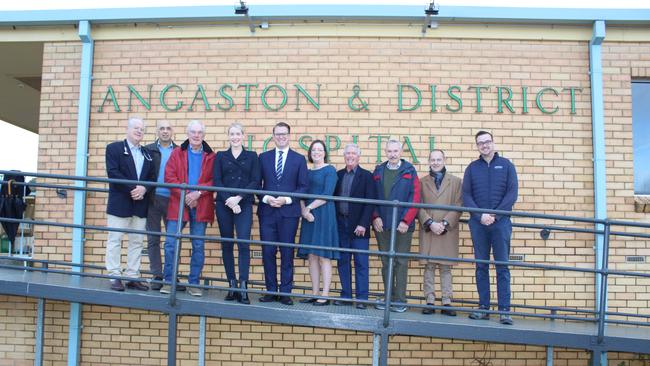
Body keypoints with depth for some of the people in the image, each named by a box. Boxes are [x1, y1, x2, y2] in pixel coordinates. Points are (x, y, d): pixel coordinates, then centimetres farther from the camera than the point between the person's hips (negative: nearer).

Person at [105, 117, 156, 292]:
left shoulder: (147, 154, 16)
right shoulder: (114, 148, 1)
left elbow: (152, 177, 10)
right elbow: (113, 173, -12)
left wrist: (144, 188, -11)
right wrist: (132, 189, -18)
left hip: (140, 205, 5)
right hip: (119, 203, -5)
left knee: (137, 241, 6)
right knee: (115, 240, -1)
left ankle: (133, 277, 12)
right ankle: (114, 277, 4)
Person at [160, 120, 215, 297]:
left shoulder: (211, 156, 6)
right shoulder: (177, 153, 7)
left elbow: (215, 180, -2)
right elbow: (169, 177, -2)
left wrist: (198, 193, -15)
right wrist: (185, 196, -11)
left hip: (201, 206, 0)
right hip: (178, 204, 0)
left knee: (198, 246, 4)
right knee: (170, 244, -2)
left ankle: (194, 283, 14)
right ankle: (169, 281, 11)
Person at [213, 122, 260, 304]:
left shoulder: (252, 156, 9)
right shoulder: (220, 156, 12)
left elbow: (255, 182, 0)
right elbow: (216, 181, 3)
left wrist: (238, 198, -11)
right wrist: (229, 200, -11)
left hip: (244, 205, -2)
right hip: (224, 205, 2)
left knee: (243, 243, -12)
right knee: (226, 245, 3)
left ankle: (243, 288, -11)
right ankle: (232, 286, 11)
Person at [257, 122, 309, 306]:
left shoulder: (299, 159, 8)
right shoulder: (263, 157, 12)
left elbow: (303, 186, 2)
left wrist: (287, 199, -11)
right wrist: (266, 198, -10)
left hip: (289, 211, -1)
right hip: (267, 211, 1)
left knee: (287, 253, 1)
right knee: (268, 252, 2)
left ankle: (285, 292, 8)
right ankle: (271, 290, 12)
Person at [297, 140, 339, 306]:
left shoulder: (330, 170, -2)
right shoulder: (307, 172, 16)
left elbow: (327, 194, -11)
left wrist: (309, 208, -10)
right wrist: (304, 211, -9)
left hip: (324, 215, -6)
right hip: (309, 217, 6)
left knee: (323, 256, -5)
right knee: (311, 256, 6)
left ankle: (325, 296, -2)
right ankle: (315, 294, 12)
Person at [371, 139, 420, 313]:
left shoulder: (409, 171, 1)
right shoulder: (378, 171, 11)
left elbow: (415, 198, -5)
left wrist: (406, 220, -12)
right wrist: (375, 217, -4)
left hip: (402, 225, -3)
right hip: (382, 225, 3)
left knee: (401, 262, 0)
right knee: (386, 262, 8)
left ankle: (400, 300, 5)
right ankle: (388, 298, 16)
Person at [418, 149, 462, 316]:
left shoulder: (456, 181, 8)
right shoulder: (422, 182, 11)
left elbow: (458, 207, 1)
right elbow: (419, 207, 4)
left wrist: (445, 224, -10)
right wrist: (430, 223, -10)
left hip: (448, 231, -1)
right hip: (428, 230, 1)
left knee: (446, 267, 2)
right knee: (429, 267, 1)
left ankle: (446, 303, 5)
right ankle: (430, 301, 6)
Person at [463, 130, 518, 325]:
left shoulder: (506, 165, 7)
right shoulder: (472, 168, 11)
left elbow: (512, 194, -1)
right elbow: (466, 195, 3)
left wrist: (495, 215, -12)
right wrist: (480, 215, -11)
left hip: (500, 222, -2)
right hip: (478, 223, 2)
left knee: (502, 267, -2)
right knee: (481, 266, 5)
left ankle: (504, 310, 0)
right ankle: (483, 308, 11)